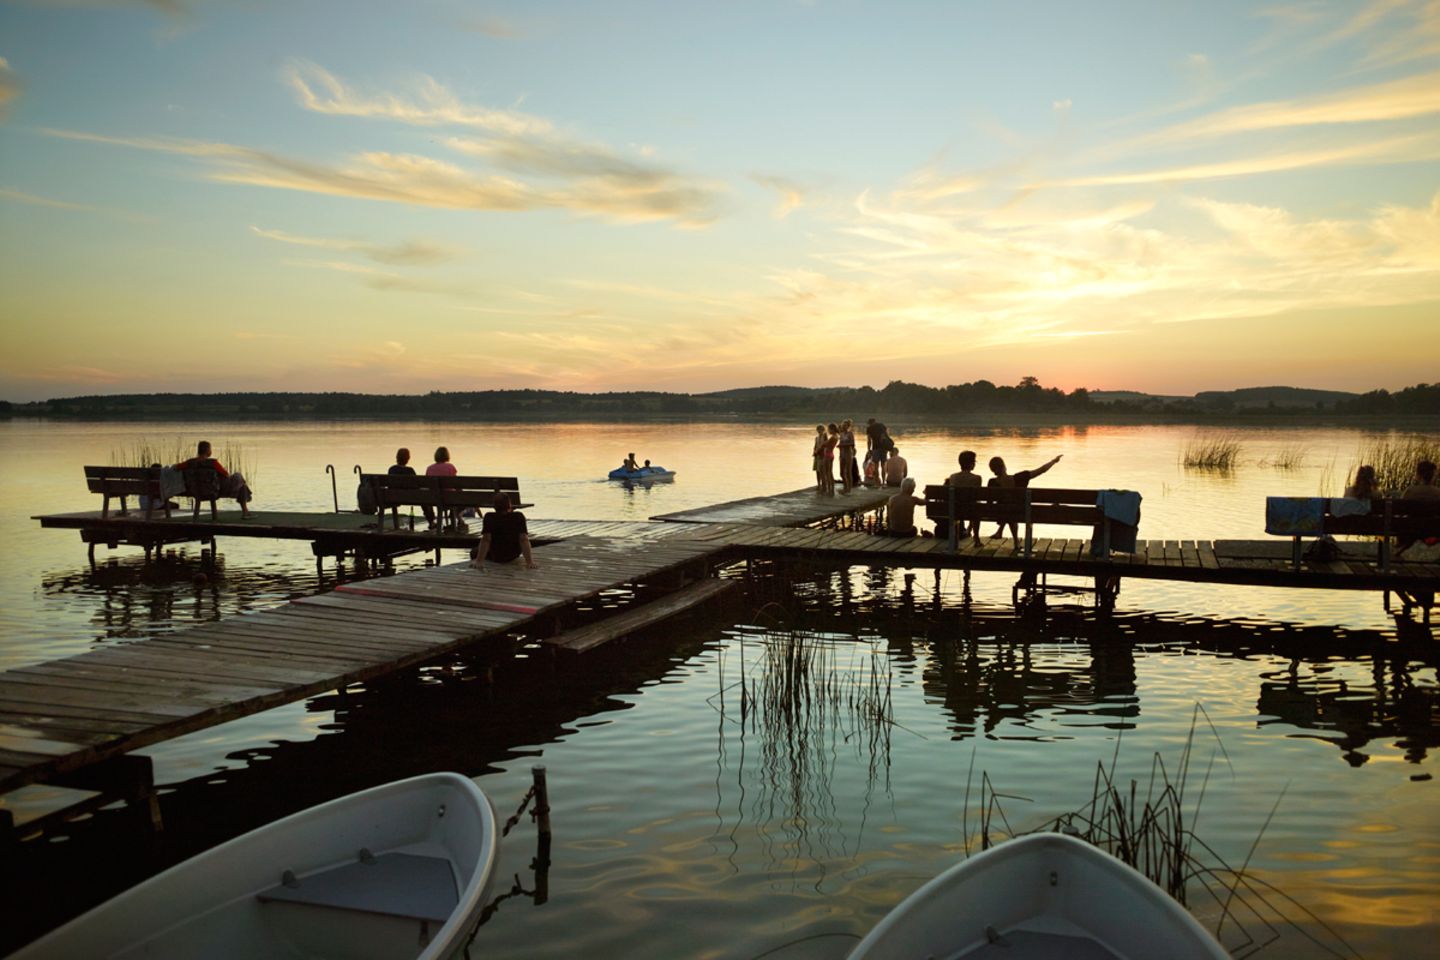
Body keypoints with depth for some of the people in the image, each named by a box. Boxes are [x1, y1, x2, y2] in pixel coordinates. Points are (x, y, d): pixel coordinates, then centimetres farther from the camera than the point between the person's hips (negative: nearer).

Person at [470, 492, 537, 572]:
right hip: (513, 555, 0)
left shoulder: (489, 517, -21)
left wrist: (479, 561, -27)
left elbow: (485, 540, -26)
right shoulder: (519, 517, -19)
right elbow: (524, 540, -23)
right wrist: (529, 562, -25)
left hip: (494, 557, 0)